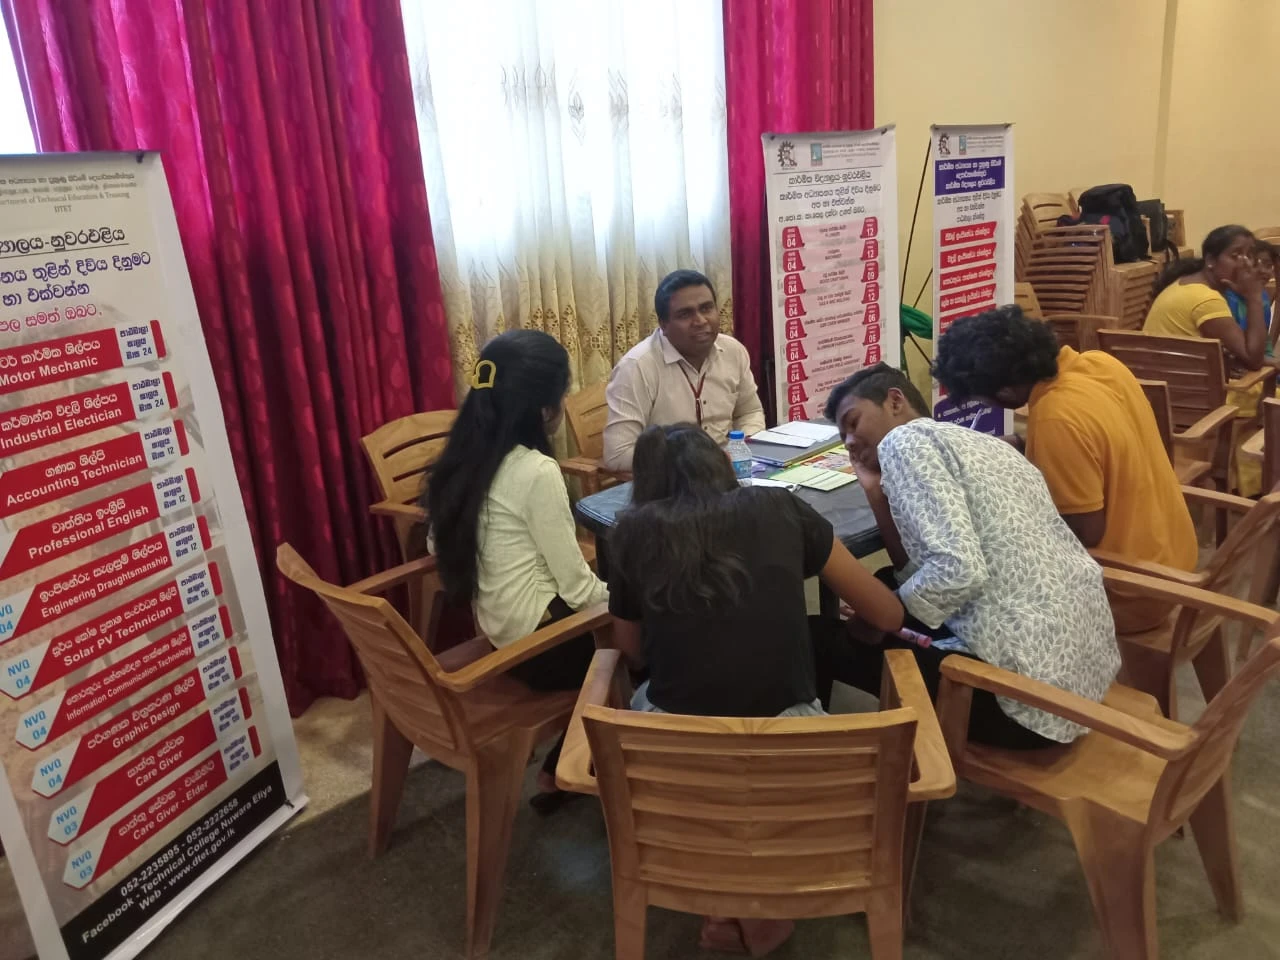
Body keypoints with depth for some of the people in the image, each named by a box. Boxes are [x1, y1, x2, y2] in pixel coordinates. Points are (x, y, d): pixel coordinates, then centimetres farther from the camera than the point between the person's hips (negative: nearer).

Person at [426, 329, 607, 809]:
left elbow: (440, 548, 14)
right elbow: (577, 587, -19)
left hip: (497, 632, 8)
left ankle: (559, 771, 26)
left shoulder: (462, 461, 1)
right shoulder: (537, 472, -23)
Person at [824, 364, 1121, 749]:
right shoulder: (971, 440, 17)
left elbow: (957, 570, -22)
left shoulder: (907, 440, -9)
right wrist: (876, 492, 10)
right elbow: (921, 570, 14)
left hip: (1031, 688, -9)